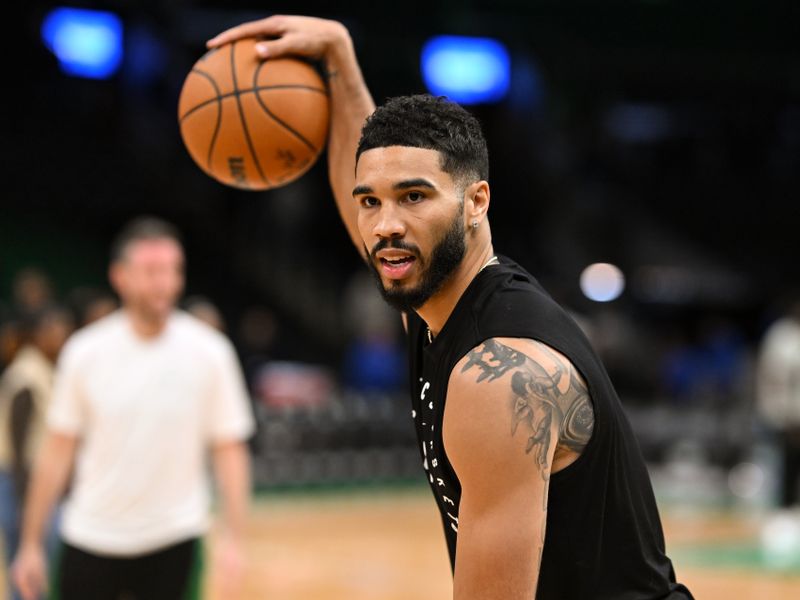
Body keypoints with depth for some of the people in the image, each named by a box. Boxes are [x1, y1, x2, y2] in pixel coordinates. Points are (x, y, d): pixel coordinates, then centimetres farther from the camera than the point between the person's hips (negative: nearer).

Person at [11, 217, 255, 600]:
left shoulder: (209, 352, -5)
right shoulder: (86, 352, -3)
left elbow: (229, 449, -2)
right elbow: (58, 450, 2)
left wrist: (231, 538, -13)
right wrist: (31, 544, 1)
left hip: (173, 541, -1)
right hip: (91, 539, 1)